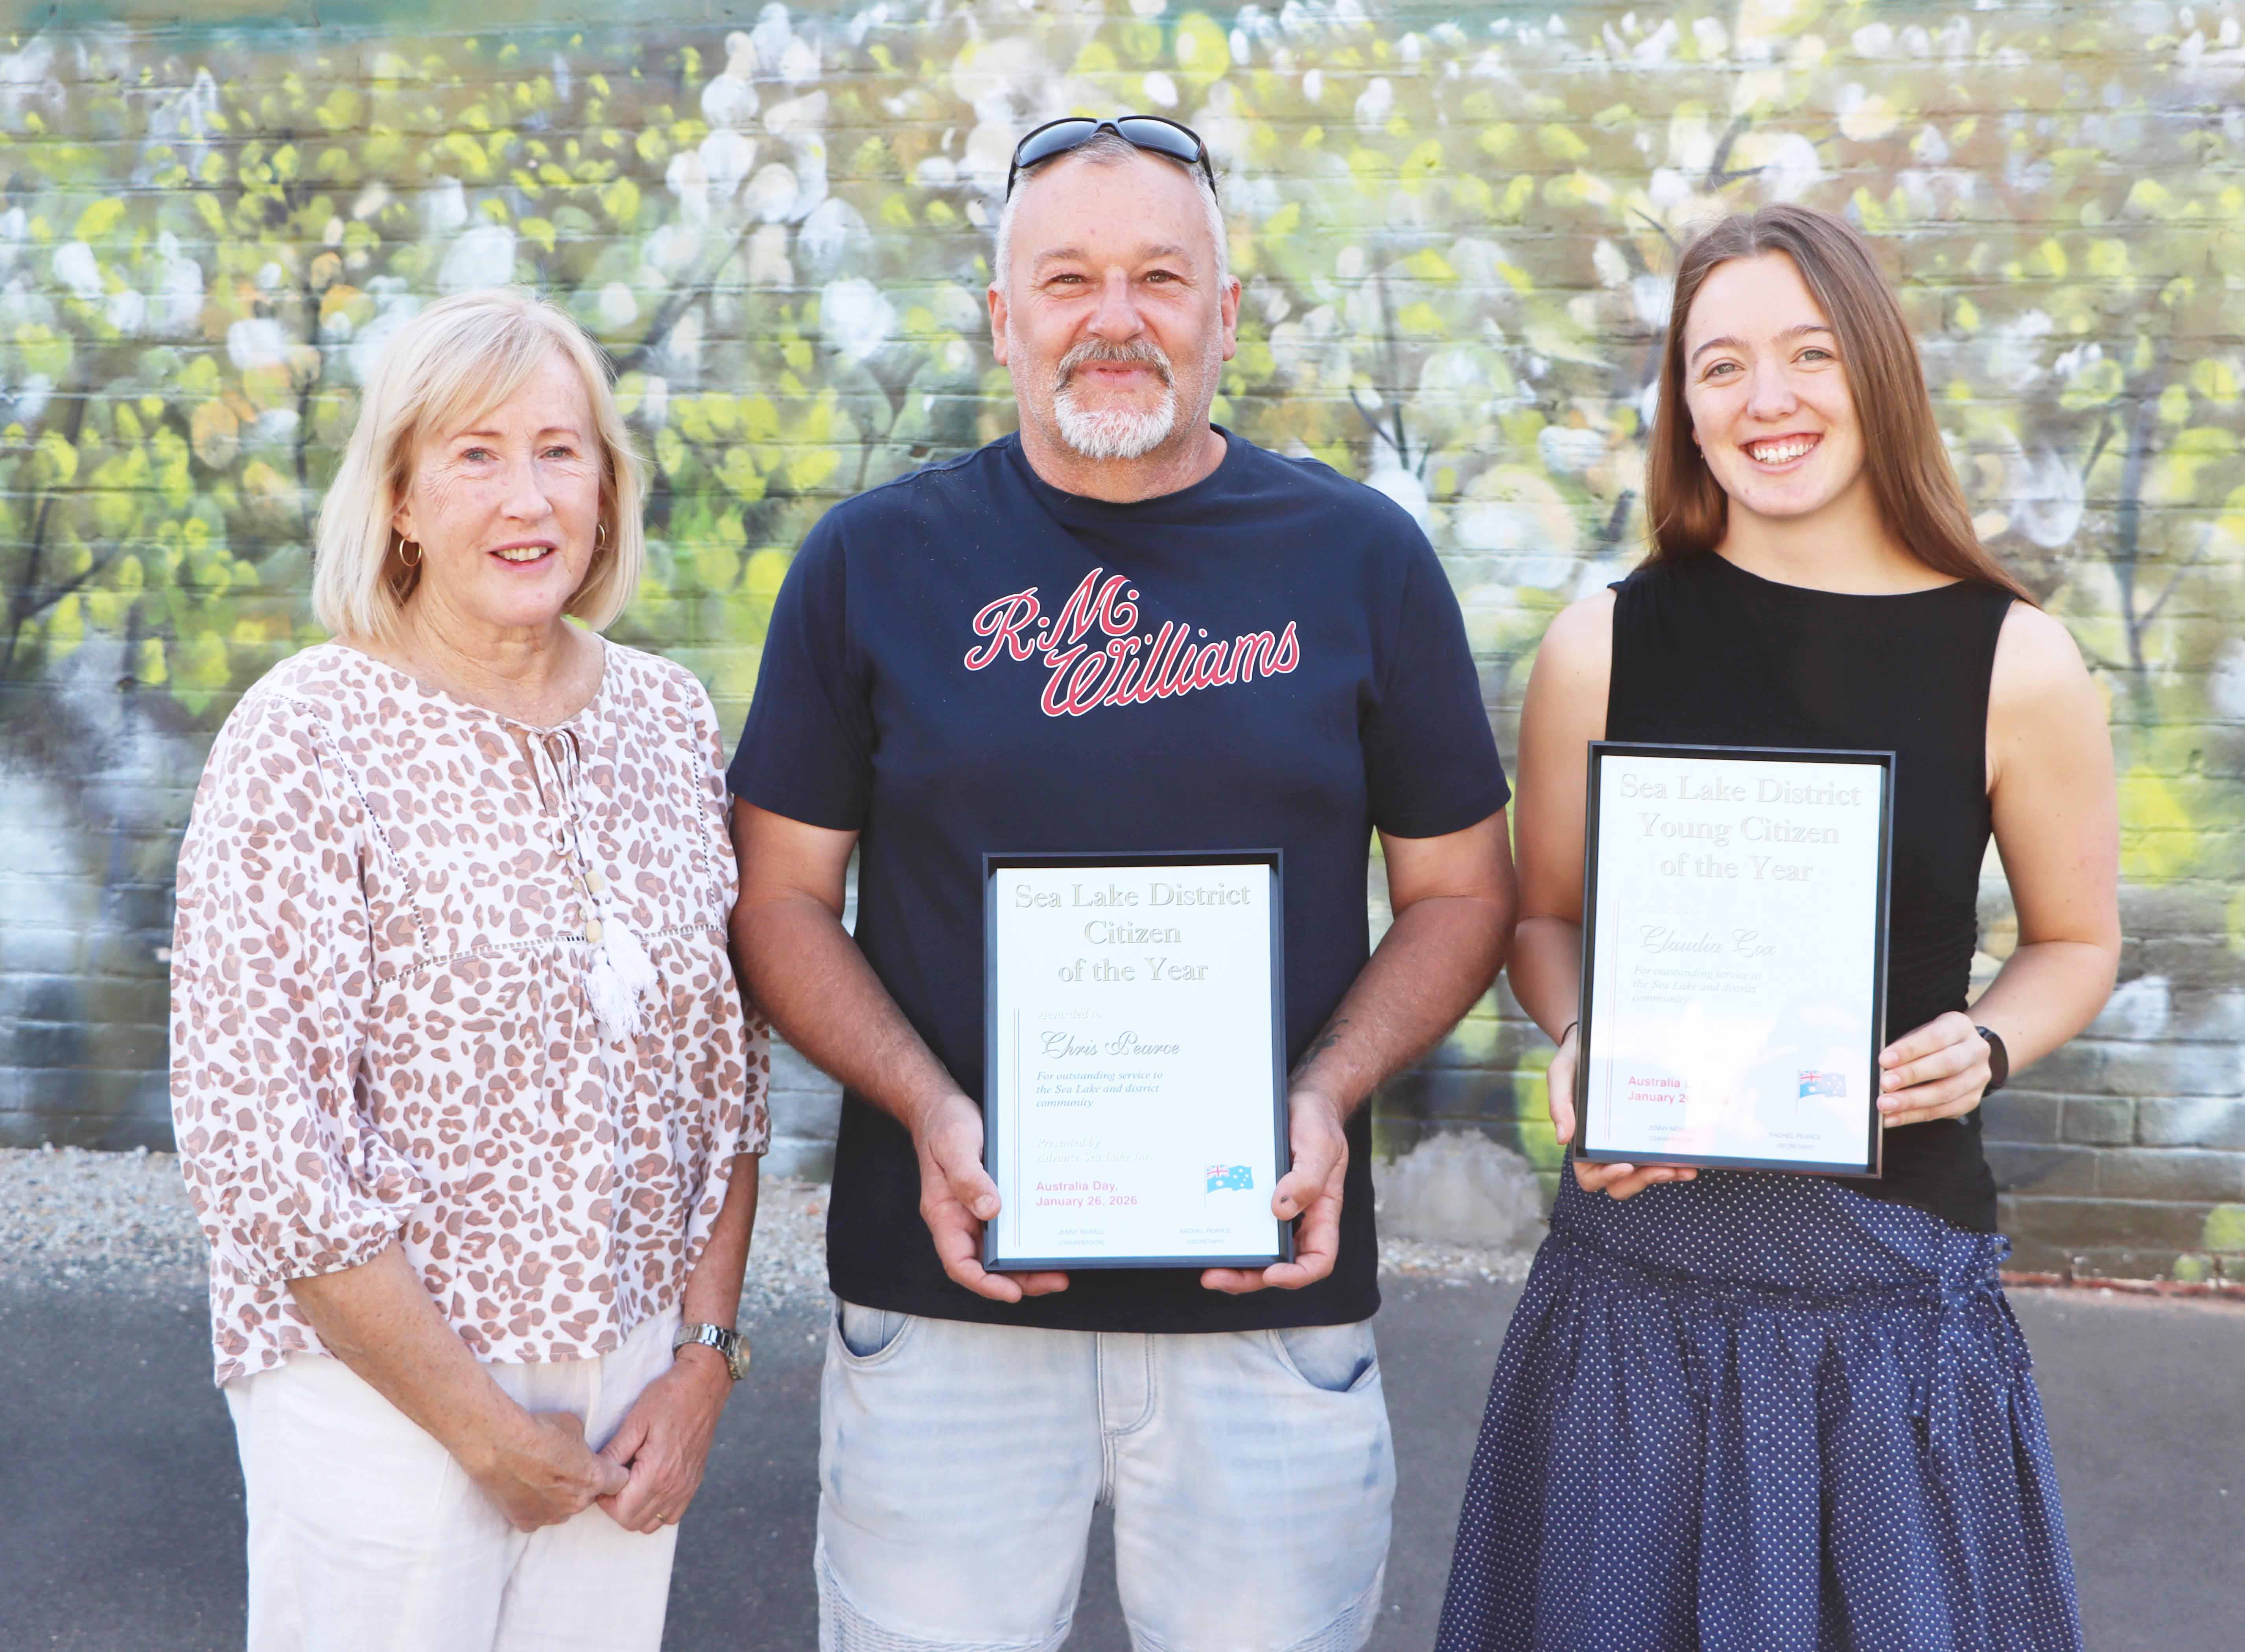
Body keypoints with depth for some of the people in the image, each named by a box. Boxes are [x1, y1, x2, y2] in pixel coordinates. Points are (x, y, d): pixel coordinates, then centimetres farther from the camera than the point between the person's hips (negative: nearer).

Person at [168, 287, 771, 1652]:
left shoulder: (671, 718, 2)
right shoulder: (309, 743, -13)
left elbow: (729, 1067, 7)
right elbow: (257, 1141, -15)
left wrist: (703, 1355, 0)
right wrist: (484, 1427, -12)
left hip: (636, 1371, 4)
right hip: (385, 1381, -4)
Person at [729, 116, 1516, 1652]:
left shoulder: (1362, 559, 3)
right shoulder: (873, 562, 3)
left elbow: (1462, 891, 7)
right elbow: (783, 896, 4)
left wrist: (1327, 1097, -10)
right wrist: (930, 1113, -11)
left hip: (1272, 1283, 1)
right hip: (946, 1290, 0)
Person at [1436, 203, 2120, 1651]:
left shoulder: (2016, 661, -4)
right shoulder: (1608, 644, -2)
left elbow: (2077, 941, 9)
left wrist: (1985, 1045, -10)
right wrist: (1578, 1043, -10)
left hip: (1897, 1260, 0)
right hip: (1642, 1258, 1)